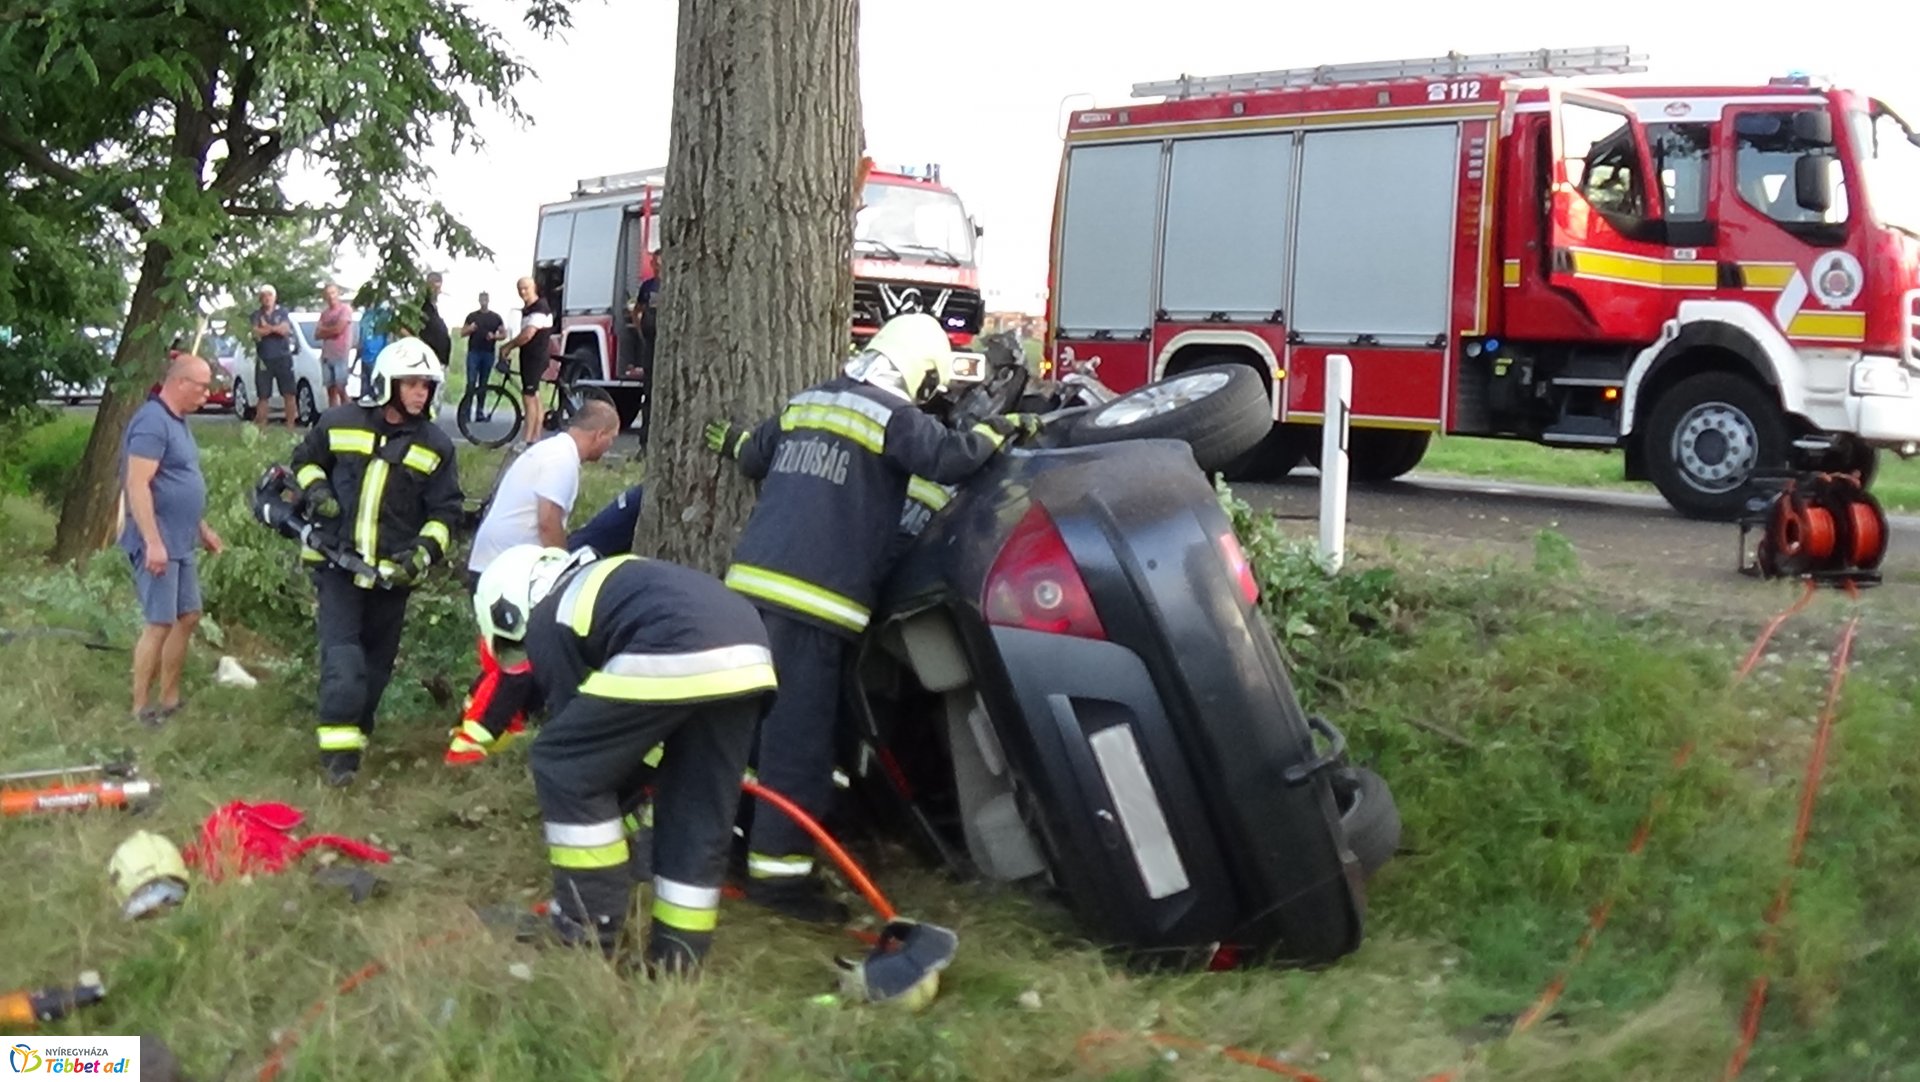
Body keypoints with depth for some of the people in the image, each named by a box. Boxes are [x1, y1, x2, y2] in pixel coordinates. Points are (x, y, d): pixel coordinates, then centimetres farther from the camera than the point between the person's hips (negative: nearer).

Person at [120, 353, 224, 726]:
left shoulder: (177, 421, 14)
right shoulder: (152, 421, -17)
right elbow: (137, 485, -23)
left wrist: (202, 528, 26)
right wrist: (153, 542, -26)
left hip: (182, 543, 10)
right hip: (159, 544, -10)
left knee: (188, 617, 12)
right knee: (160, 623, -7)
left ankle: (169, 699, 21)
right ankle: (140, 707, 2)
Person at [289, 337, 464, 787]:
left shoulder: (435, 444, 0)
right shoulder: (340, 422, -1)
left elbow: (445, 511, 2)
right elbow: (306, 459, 17)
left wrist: (423, 553, -14)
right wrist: (315, 490, -4)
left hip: (392, 571, 2)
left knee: (377, 658, 9)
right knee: (342, 653, -11)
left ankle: (357, 731, 24)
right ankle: (339, 743, -11)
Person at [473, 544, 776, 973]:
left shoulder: (544, 625, 16)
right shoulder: (592, 584, 39)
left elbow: (583, 737, 17)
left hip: (677, 658, -8)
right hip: (750, 655, 8)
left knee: (563, 765, 11)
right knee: (700, 806, 20)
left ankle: (590, 928, 15)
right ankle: (678, 953, 24)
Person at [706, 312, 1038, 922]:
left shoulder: (805, 404, 19)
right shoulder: (893, 416, -4)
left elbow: (755, 458, 31)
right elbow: (950, 460, -17)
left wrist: (736, 441, 53)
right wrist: (998, 430, 1)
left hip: (751, 578, 8)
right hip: (812, 595, -8)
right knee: (799, 733, -5)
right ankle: (777, 869, -2)